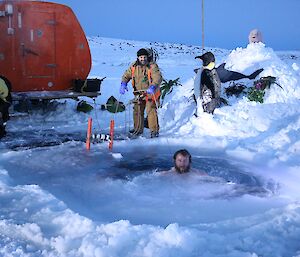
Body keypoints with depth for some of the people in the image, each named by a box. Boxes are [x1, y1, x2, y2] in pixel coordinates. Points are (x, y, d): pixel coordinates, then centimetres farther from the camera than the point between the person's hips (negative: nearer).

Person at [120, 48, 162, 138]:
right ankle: (138, 129, 25)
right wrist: (123, 84, -10)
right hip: (139, 93, 5)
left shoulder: (152, 66, -13)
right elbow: (126, 75, 10)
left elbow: (158, 77, -24)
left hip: (150, 93, -5)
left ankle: (154, 130, -7)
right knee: (137, 111, 9)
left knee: (151, 110, -13)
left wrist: (152, 87, -40)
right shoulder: (134, 66, 3)